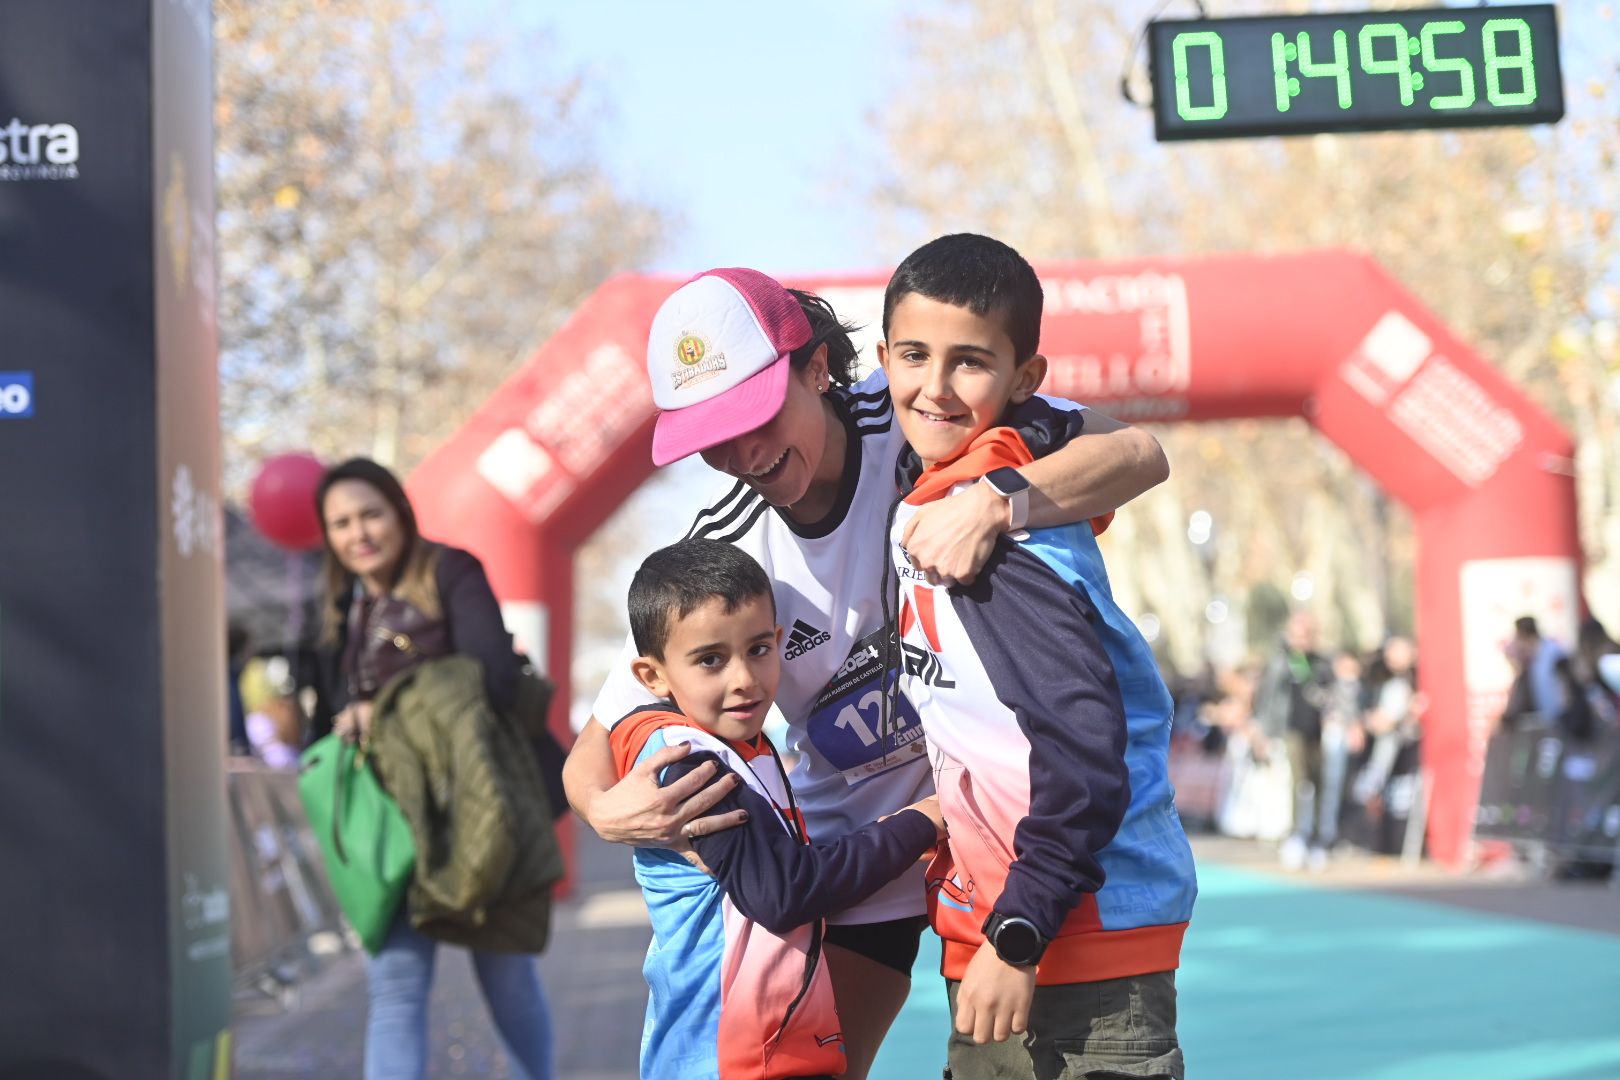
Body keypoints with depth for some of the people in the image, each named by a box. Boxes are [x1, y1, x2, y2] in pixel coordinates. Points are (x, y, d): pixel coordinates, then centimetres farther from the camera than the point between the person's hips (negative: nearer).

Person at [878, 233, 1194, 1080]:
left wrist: (1019, 935, -20)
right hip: (985, 932, 10)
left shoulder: (987, 526, -18)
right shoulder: (924, 499, 9)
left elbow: (1084, 740, -23)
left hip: (1080, 949, -10)